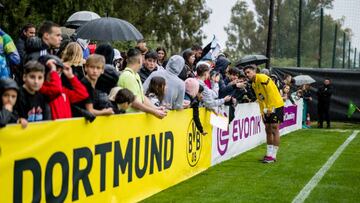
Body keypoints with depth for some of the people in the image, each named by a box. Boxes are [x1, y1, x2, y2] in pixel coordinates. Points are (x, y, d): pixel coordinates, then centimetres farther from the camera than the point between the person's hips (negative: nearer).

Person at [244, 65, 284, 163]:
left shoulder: (262, 78, -16)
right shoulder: (253, 84, 12)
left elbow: (271, 93, -20)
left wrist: (270, 109, -18)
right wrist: (262, 111, 7)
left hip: (276, 105, -9)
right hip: (267, 108, 9)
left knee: (274, 129, -8)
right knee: (268, 130, 9)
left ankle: (273, 156, -7)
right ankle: (269, 154, 14)